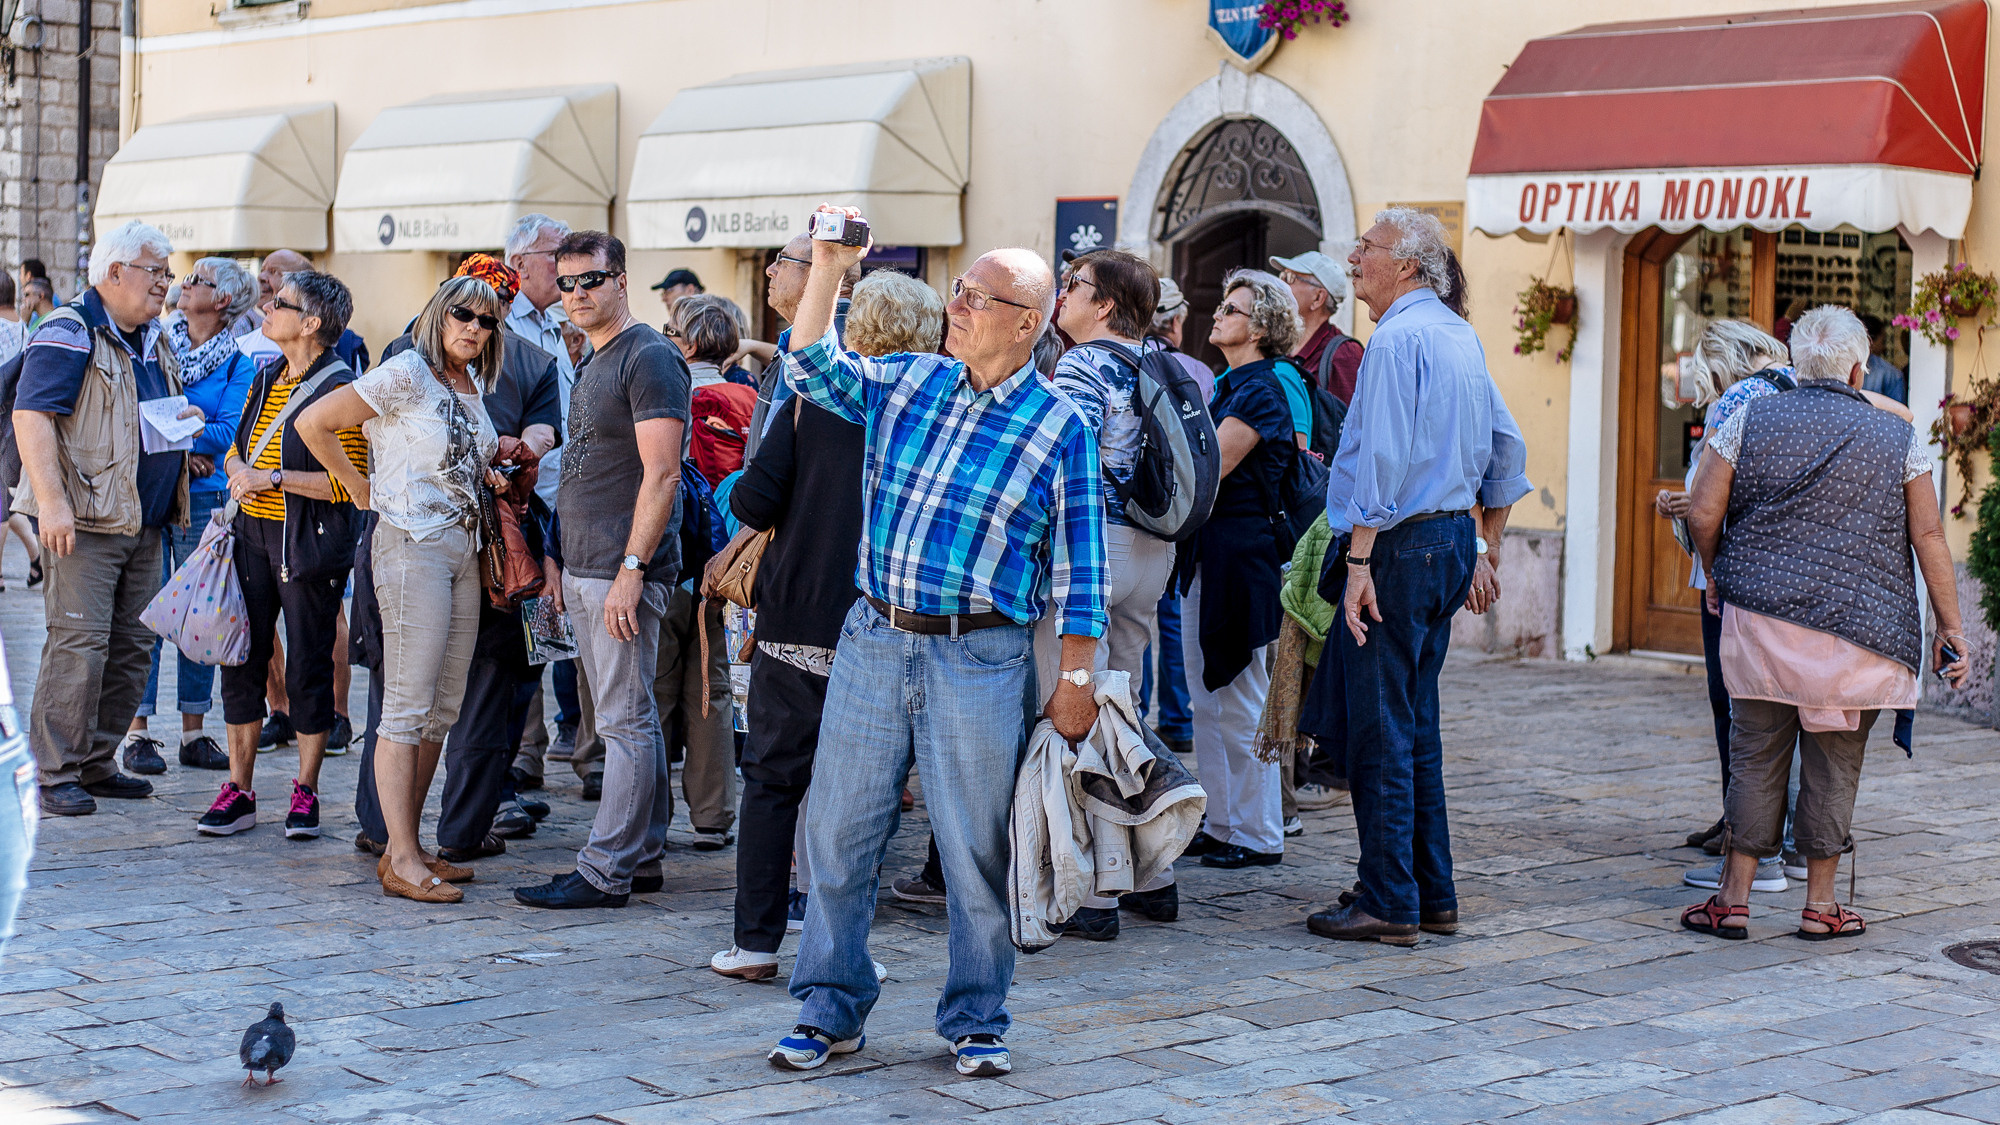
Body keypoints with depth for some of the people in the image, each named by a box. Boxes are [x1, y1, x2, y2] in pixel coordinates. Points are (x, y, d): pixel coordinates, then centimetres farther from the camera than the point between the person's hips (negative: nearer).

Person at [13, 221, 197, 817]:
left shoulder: (153, 340, 18)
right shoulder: (69, 334, -9)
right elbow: (31, 415, -18)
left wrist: (185, 417, 10)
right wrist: (51, 501, -26)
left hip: (143, 522, 9)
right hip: (83, 521, -9)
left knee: (132, 645, 9)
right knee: (79, 642, -11)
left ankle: (96, 763, 18)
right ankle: (53, 774, -6)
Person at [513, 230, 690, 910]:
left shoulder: (649, 358, -11)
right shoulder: (592, 365, 19)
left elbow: (661, 475, -18)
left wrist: (631, 569, -23)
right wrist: (563, 563, 19)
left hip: (624, 573, -10)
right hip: (585, 571, 10)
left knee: (625, 722, -6)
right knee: (629, 719, 13)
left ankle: (605, 872, -4)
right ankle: (643, 859, 19)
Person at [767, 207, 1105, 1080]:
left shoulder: (1061, 428, -3)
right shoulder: (906, 383, 9)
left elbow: (1078, 569, -3)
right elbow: (813, 366, 5)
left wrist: (1076, 680, -7)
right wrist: (827, 269, -7)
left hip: (981, 657, -4)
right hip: (874, 639, 4)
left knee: (978, 849, 3)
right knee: (840, 829, 6)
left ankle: (975, 1020, 19)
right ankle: (830, 1008, 20)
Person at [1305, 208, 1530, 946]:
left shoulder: (1396, 338, -13)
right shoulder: (1463, 337, 15)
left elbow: (1382, 460, -20)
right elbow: (1506, 447, 20)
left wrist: (1358, 561, -20)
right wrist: (1486, 550, 24)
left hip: (1400, 545, -9)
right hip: (1453, 539, 9)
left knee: (1380, 733, -5)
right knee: (1417, 729, 15)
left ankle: (1388, 906, -2)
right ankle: (1434, 896, 19)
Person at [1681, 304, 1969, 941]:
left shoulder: (1749, 422, 2)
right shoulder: (1898, 439, 3)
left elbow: (1703, 513, 1)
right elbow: (1929, 537, 1)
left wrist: (1716, 577, 19)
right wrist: (1951, 630, 7)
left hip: (1760, 622, 1)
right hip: (1857, 628, 0)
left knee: (1755, 756, 8)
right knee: (1834, 764, 9)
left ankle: (1734, 901, 11)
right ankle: (1820, 906, 14)